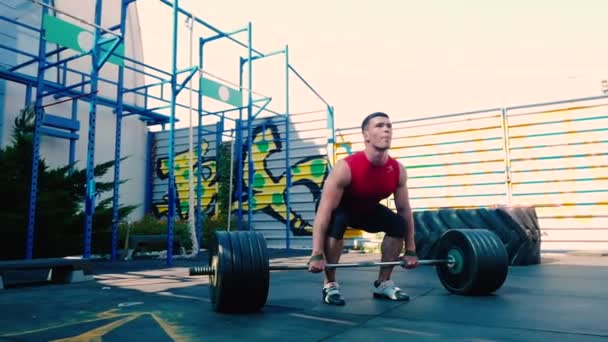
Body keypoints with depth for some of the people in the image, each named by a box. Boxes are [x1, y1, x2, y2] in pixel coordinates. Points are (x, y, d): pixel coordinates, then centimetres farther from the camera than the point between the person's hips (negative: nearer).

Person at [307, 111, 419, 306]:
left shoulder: (398, 170, -20)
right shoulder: (345, 167, -36)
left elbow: (404, 209, -8)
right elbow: (324, 211, -37)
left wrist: (410, 250, -6)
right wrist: (317, 254, -40)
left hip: (367, 208, 5)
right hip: (339, 207, -5)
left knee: (398, 224, -14)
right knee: (337, 223, -37)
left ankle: (383, 283, 3)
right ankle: (330, 285, -18)